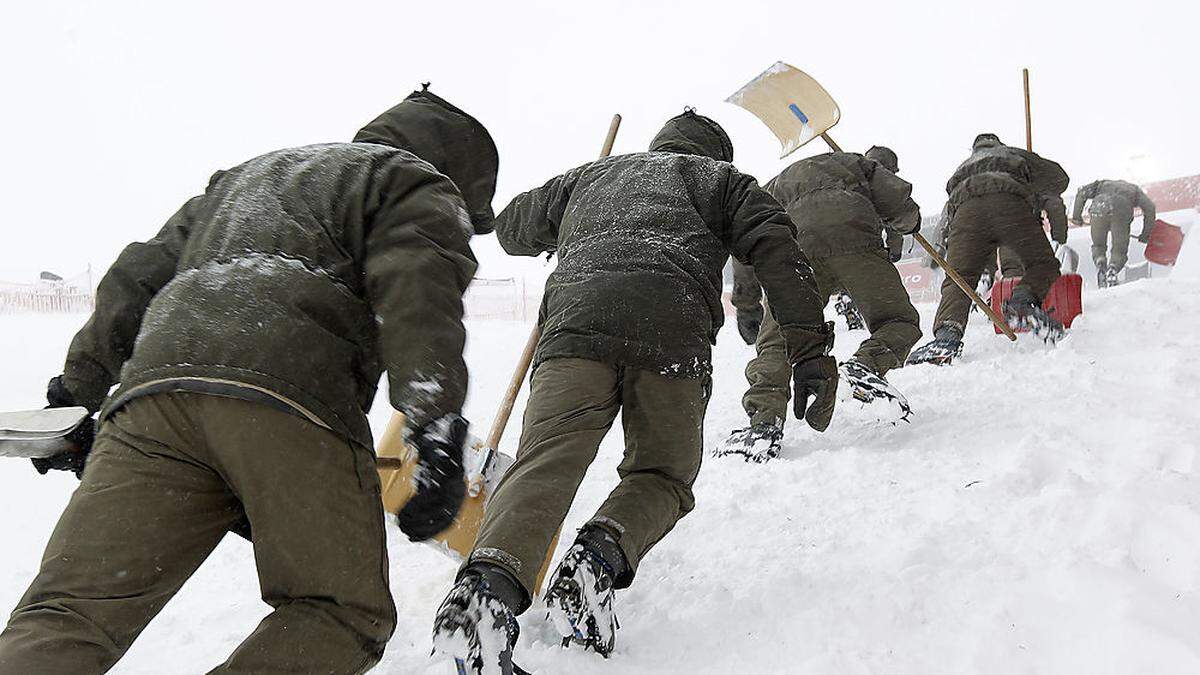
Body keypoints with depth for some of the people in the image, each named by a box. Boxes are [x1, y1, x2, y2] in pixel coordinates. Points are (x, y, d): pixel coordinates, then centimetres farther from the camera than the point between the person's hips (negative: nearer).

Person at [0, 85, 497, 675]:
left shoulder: (245, 175, 41)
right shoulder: (417, 184, 19)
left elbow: (138, 277, 36)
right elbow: (417, 289, -5)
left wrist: (80, 386, 40)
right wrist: (439, 424, -17)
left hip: (153, 383, 6)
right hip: (290, 395, -5)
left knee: (69, 610, 4)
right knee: (345, 612, 7)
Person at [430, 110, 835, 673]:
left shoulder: (590, 175, 40)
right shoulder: (720, 178, 32)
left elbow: (512, 229, 50)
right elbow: (777, 252, 14)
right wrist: (810, 351, 6)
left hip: (574, 317, 2)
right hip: (672, 328, -1)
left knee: (545, 463, -11)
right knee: (662, 474, 12)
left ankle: (492, 580, -38)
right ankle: (598, 558, -16)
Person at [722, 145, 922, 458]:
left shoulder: (779, 182, 42)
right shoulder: (859, 163, 35)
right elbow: (901, 207, 16)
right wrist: (906, 223, 40)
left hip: (794, 245, 2)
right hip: (852, 236, -2)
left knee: (776, 343, 4)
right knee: (900, 321, 9)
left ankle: (764, 420, -17)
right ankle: (867, 364, -20)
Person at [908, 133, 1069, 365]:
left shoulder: (962, 168, 43)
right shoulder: (1014, 154, 38)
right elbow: (1057, 177, 28)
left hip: (966, 211, 2)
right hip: (1010, 202, -1)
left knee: (958, 278, -3)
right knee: (1043, 265, 12)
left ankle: (948, 332, -29)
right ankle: (1024, 299, -19)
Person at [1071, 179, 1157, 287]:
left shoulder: (1103, 184, 39)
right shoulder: (1134, 189, 37)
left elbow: (1082, 193, 23)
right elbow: (1149, 207, 23)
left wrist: (1076, 215, 22)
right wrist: (1146, 234, 25)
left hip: (1099, 210, 1)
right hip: (1121, 213, -1)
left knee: (1098, 246, 22)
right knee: (1119, 251, 14)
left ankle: (1100, 263, -9)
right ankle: (1112, 270, -16)